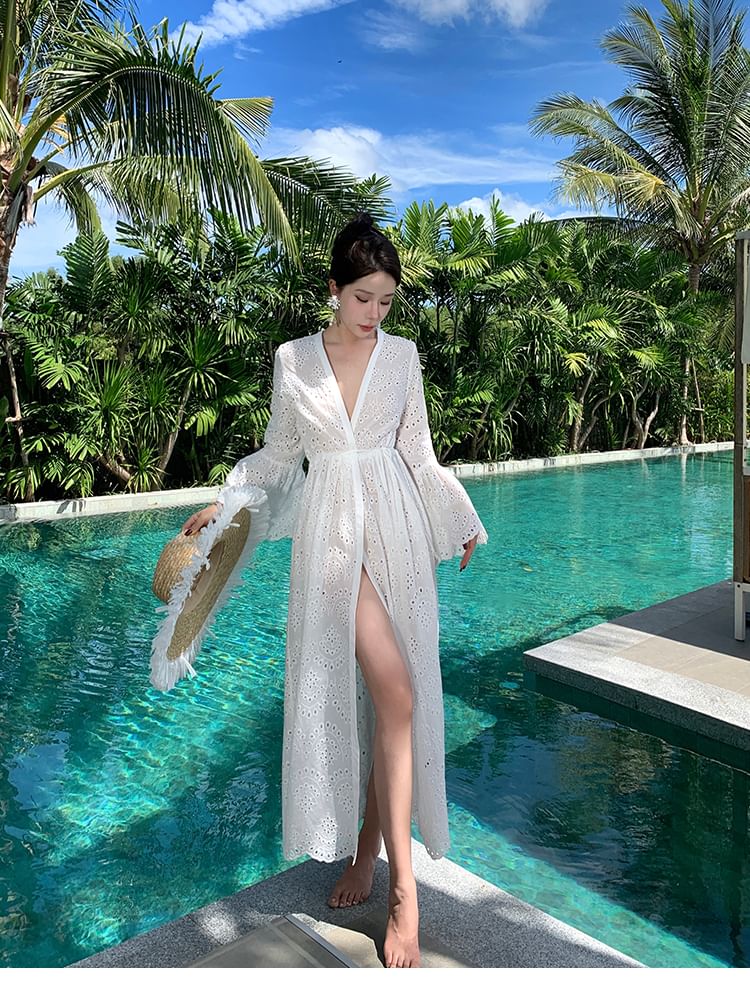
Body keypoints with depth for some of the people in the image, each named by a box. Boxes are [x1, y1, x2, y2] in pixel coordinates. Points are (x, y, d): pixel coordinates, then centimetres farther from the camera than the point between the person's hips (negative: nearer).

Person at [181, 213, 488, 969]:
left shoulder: (402, 355, 6)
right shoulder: (293, 359, 4)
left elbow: (417, 453, 11)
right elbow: (279, 452, 12)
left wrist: (459, 524, 14)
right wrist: (220, 500, 4)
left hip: (396, 528, 2)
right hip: (331, 531, -2)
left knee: (391, 695, 2)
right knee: (393, 691, -13)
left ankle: (368, 850, 19)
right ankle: (403, 886, 2)